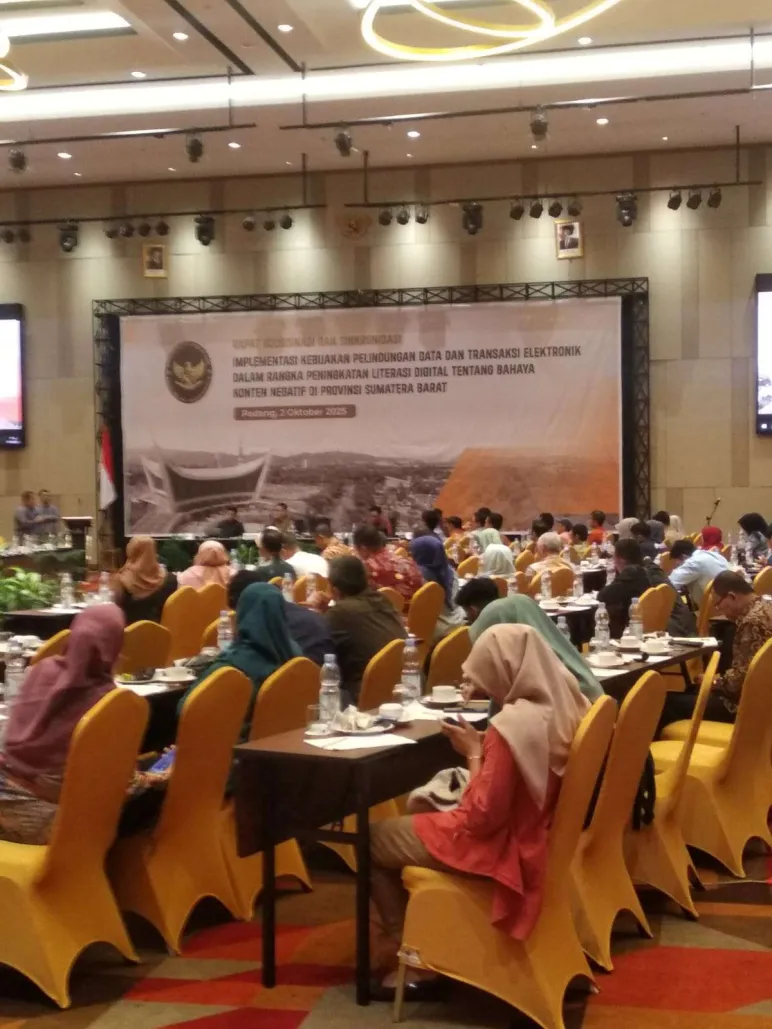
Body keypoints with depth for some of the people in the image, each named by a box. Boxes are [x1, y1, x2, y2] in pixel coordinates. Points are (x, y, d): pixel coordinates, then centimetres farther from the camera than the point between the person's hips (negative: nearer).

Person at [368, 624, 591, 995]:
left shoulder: (511, 726, -30)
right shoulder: (567, 707, -5)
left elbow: (480, 818, -24)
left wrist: (474, 753, -13)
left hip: (500, 846, -9)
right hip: (539, 830, 9)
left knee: (372, 838, 9)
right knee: (421, 802, 27)